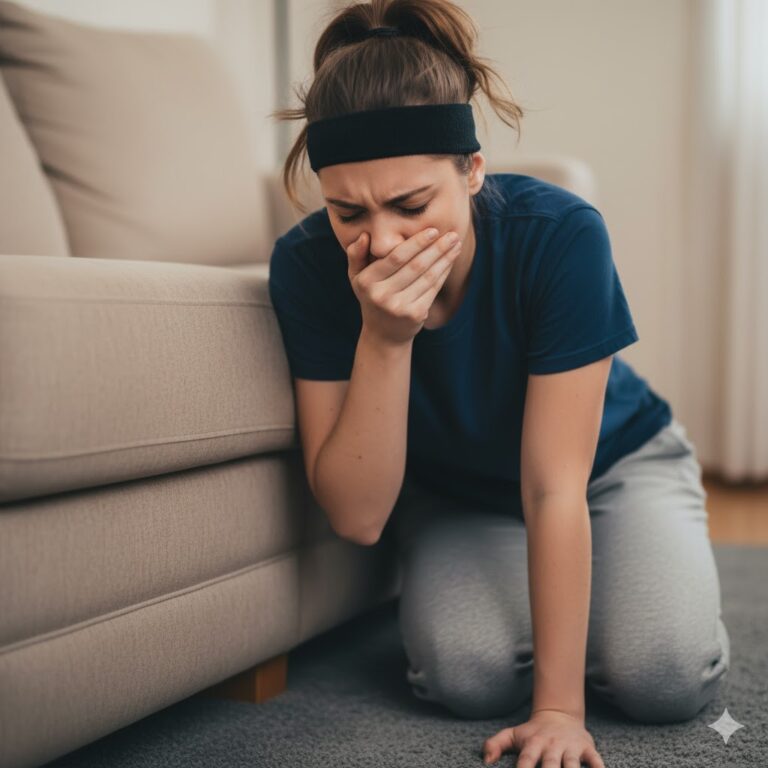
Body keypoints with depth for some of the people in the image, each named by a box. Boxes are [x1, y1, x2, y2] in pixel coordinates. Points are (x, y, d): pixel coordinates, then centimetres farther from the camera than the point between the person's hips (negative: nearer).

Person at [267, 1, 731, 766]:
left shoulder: (559, 234, -33)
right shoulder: (308, 264, -27)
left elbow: (554, 486, -30)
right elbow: (358, 517, -27)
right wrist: (383, 337, -42)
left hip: (612, 462, -1)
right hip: (453, 496, 1)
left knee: (666, 678, -23)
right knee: (468, 675, -25)